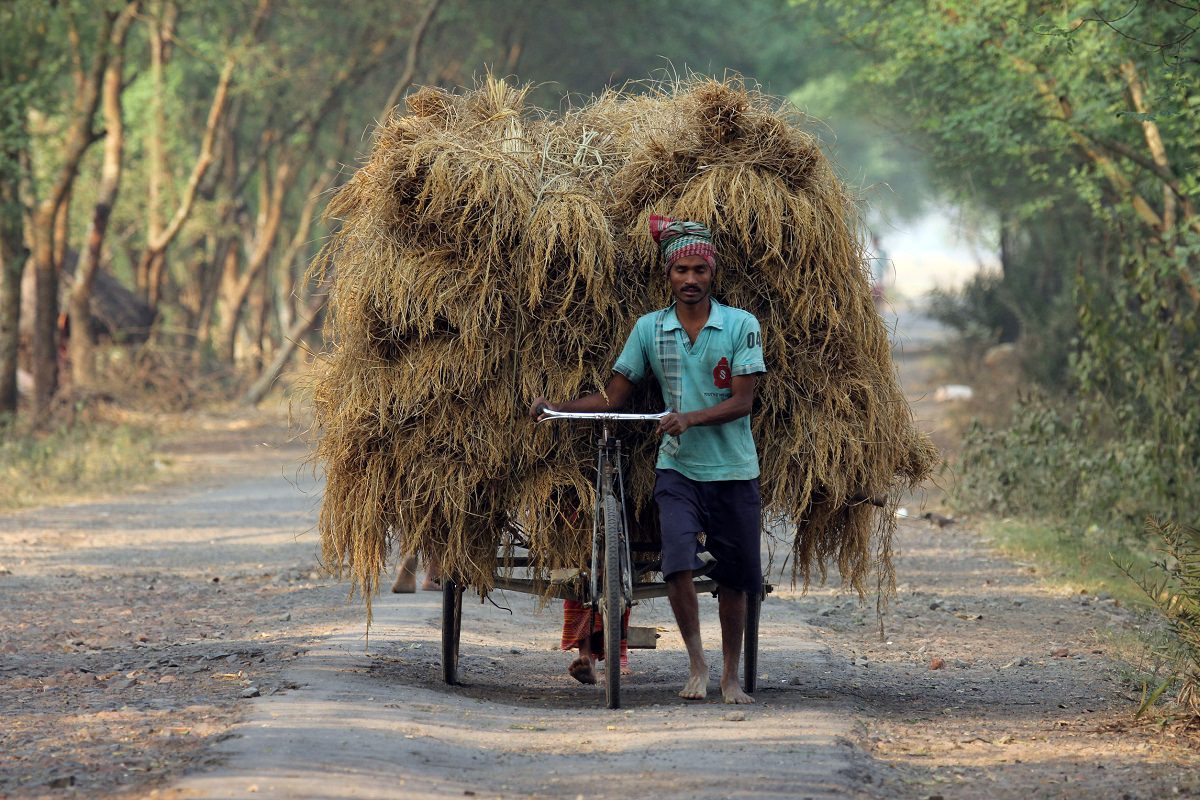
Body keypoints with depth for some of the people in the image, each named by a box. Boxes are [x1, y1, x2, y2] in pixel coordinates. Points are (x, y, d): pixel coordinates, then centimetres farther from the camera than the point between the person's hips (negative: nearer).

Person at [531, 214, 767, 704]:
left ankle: (731, 677, 23)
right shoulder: (650, 328, 2)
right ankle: (696, 664, -4)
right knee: (678, 563, -20)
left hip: (733, 470, 0)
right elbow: (615, 396, 6)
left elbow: (742, 401, -11)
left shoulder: (741, 325, -5)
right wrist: (556, 408, -9)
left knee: (733, 579, 8)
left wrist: (691, 418, -27)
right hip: (677, 467, 1)